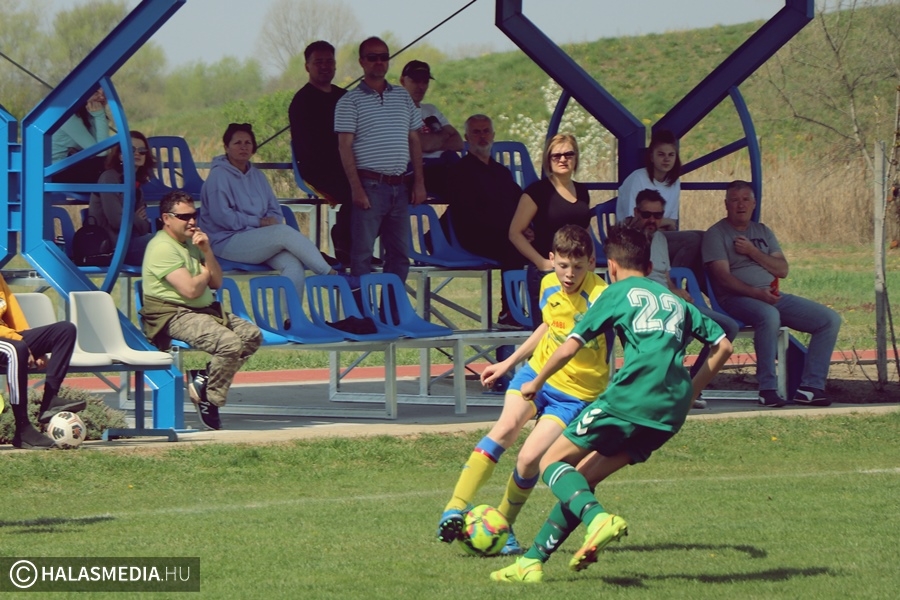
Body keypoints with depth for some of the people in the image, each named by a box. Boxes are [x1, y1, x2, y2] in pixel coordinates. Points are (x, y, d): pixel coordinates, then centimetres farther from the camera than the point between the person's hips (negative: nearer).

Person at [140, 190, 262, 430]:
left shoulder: (190, 242, 16)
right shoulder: (163, 248, -14)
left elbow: (216, 283, 14)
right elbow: (190, 289, -22)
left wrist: (207, 253, -2)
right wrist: (205, 273, 0)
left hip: (205, 311, 10)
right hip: (174, 317, -10)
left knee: (253, 335, 4)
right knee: (229, 343, -28)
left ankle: (205, 383, 3)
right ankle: (209, 400, -10)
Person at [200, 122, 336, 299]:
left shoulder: (257, 176, 19)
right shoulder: (219, 176, -3)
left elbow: (275, 210, 18)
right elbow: (221, 216, -12)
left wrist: (272, 221, -7)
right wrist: (258, 222, -13)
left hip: (258, 241, 7)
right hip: (227, 242, -6)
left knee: (294, 264, -26)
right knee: (284, 232, -29)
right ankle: (329, 274, -24)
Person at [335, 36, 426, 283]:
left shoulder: (403, 98, 14)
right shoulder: (350, 102, -1)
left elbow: (414, 141, 16)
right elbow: (345, 147, -6)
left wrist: (419, 182, 8)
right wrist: (356, 188, -14)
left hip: (400, 187, 5)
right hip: (370, 185, -5)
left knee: (400, 253, 6)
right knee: (362, 252, -5)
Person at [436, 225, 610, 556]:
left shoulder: (599, 296, -19)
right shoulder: (548, 285, 1)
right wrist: (508, 362, 24)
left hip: (575, 392, -4)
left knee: (530, 457, -16)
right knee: (506, 426, -22)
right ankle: (455, 510, -27)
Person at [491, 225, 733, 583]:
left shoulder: (619, 292, 11)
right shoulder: (676, 301, 28)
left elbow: (568, 348, 6)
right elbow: (722, 345, 22)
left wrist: (535, 384, 21)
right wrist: (690, 391, 27)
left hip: (632, 397, -6)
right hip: (672, 413, 6)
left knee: (553, 463, 3)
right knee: (581, 479, 15)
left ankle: (598, 518, -25)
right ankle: (532, 560, 8)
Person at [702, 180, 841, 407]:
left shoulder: (763, 232, 21)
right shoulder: (716, 234, 2)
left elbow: (782, 270, 10)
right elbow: (723, 277, -11)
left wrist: (752, 252, -4)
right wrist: (756, 293, -25)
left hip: (773, 296, 7)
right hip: (736, 298, -7)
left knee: (830, 320, -8)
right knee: (768, 315, -41)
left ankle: (810, 387, -12)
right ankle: (767, 389, -34)